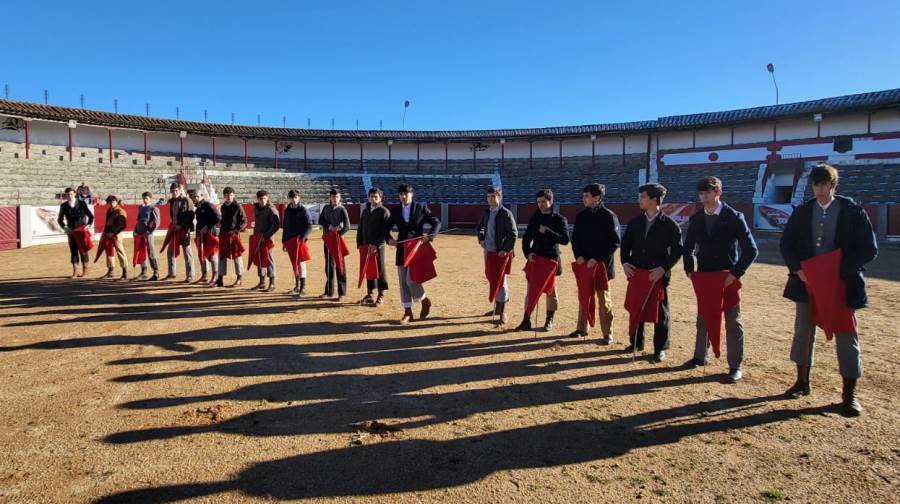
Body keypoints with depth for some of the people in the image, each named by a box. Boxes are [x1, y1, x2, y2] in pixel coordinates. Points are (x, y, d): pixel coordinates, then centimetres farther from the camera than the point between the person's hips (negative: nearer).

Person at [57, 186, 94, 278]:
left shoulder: (82, 203, -2)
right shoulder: (64, 206, 3)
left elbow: (91, 216, 4)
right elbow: (60, 219, 12)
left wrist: (89, 225, -9)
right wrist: (64, 227, -3)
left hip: (82, 230, -2)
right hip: (71, 231, 2)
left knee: (83, 250, 2)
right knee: (73, 251, 3)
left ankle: (85, 270, 12)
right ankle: (75, 271, 7)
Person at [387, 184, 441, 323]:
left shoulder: (421, 207, 0)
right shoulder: (395, 210, 9)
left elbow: (436, 223, 0)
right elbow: (387, 228, 15)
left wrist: (429, 236, -17)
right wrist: (389, 239, -5)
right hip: (402, 249, 4)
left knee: (411, 279, -14)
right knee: (403, 281, 5)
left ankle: (425, 301, 13)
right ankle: (407, 313, 14)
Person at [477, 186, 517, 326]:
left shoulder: (506, 214, -12)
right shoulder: (486, 212, 7)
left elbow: (514, 234, -13)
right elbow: (480, 226, 25)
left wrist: (505, 250, -17)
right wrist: (481, 239, 9)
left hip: (501, 253, -7)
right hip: (488, 251, 7)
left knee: (501, 281, -4)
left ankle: (503, 313, 2)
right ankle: (497, 308, 30)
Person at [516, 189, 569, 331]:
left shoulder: (559, 219, -3)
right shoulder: (534, 218, 8)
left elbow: (565, 240, -12)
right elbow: (526, 237, 9)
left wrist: (547, 231, -19)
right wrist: (528, 252, -7)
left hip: (551, 260, -3)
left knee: (551, 290, 8)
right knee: (531, 289, 2)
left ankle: (549, 320, 21)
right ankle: (526, 320, 6)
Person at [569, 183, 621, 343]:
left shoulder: (609, 216, -9)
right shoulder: (581, 216, 8)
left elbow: (615, 242, -11)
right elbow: (575, 238, 13)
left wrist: (597, 258, -17)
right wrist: (578, 255, -4)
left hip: (601, 264, -5)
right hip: (584, 264, 5)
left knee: (603, 298, 1)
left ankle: (607, 334, 9)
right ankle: (581, 328, 26)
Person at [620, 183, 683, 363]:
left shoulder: (669, 224, -7)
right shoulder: (635, 222, 6)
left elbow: (677, 250, -8)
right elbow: (625, 243, 10)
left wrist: (662, 269, -18)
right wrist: (625, 262, -5)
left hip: (658, 275, -4)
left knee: (660, 313, 5)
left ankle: (660, 348, 16)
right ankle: (636, 342, 28)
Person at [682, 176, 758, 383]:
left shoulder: (734, 217, -10)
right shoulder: (696, 219, 3)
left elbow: (751, 250, -11)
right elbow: (688, 247, 14)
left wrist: (736, 273, -17)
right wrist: (689, 269, 1)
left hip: (728, 278, -4)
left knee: (733, 322, 3)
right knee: (703, 318, 14)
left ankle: (735, 366, 11)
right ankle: (700, 356, 28)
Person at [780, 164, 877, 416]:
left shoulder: (853, 211, -5)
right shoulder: (801, 212, 2)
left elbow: (869, 249, -7)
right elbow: (786, 244, 5)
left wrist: (839, 270, -17)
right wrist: (798, 269, -10)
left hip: (842, 284, -3)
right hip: (807, 281, 3)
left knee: (846, 336, 3)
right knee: (803, 332, 11)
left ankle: (849, 394, 15)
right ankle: (802, 382, 28)